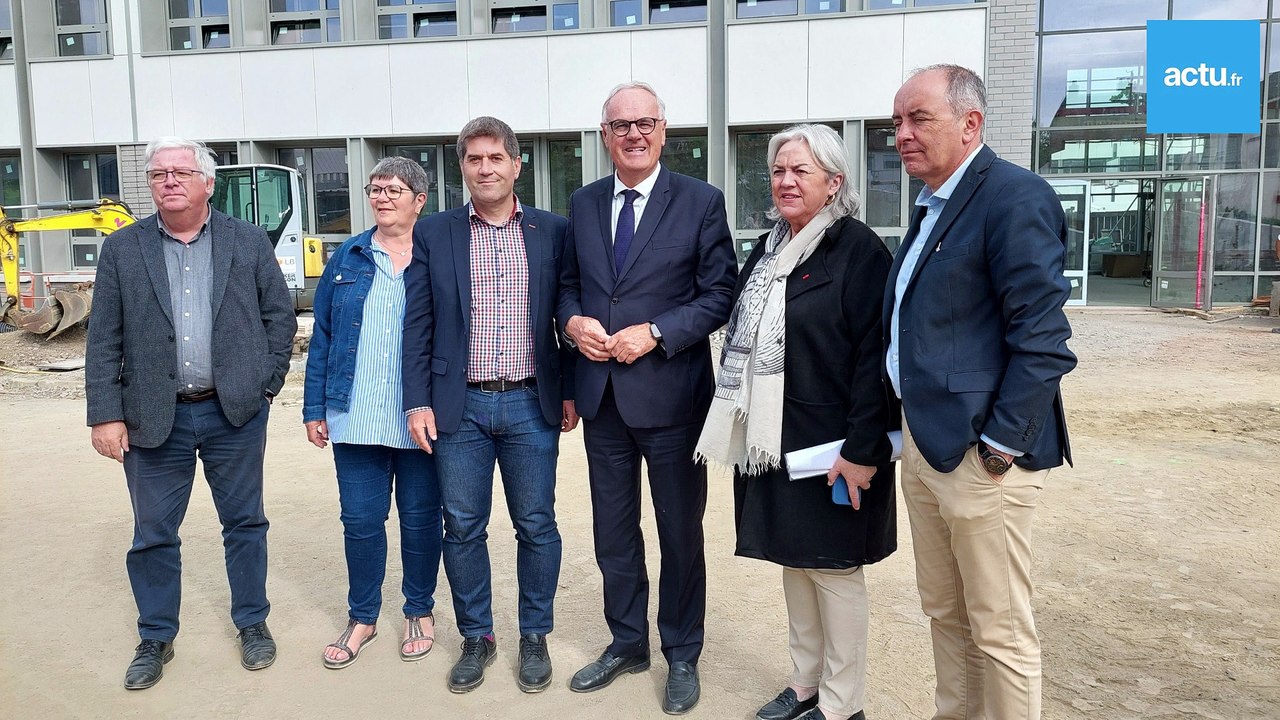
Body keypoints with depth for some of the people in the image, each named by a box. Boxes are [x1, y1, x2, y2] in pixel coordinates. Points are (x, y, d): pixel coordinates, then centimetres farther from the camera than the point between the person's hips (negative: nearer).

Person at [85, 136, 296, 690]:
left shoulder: (249, 242, 2)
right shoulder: (122, 249, 3)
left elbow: (280, 315, 5)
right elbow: (104, 340, 1)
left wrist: (266, 383, -1)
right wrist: (105, 415, -4)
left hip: (235, 413, 0)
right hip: (153, 417, 1)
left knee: (245, 523, 11)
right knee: (153, 534, 10)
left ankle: (252, 623, 28)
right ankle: (155, 639, 27)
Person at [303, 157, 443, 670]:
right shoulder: (347, 259, 8)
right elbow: (321, 337, 8)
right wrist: (315, 408, 3)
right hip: (356, 417, 2)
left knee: (420, 518, 9)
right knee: (360, 520, 8)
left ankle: (420, 612, 28)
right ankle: (362, 617, 26)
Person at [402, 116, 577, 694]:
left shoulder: (553, 231, 3)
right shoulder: (433, 234, 4)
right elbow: (417, 325, 3)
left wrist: (570, 392, 2)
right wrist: (417, 401, -3)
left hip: (532, 405, 0)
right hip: (460, 407, 1)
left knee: (536, 525, 8)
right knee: (462, 528, 8)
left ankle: (534, 636, 25)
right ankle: (476, 636, 26)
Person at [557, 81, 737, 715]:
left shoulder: (701, 202, -5)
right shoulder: (583, 204, 8)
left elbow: (719, 294, -7)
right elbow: (567, 283, 14)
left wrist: (654, 333, -18)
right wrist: (573, 321, -8)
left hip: (670, 394, -4)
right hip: (602, 396, 4)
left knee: (680, 533, 10)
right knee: (613, 532, 16)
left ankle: (681, 655, 29)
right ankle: (627, 644, 35)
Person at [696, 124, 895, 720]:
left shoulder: (858, 250, -12)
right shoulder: (767, 250, 12)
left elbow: (873, 358, -17)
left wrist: (862, 451, -20)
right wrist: (741, 424, 14)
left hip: (829, 442, -7)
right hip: (771, 439, 8)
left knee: (834, 569, 4)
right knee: (793, 561, 16)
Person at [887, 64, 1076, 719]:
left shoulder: (1015, 197, -14)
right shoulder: (932, 206, 15)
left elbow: (1043, 341, -19)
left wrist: (998, 446, -18)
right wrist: (912, 429, 15)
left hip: (980, 453, -9)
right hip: (922, 444, 9)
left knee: (998, 631, 4)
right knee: (944, 614, 20)